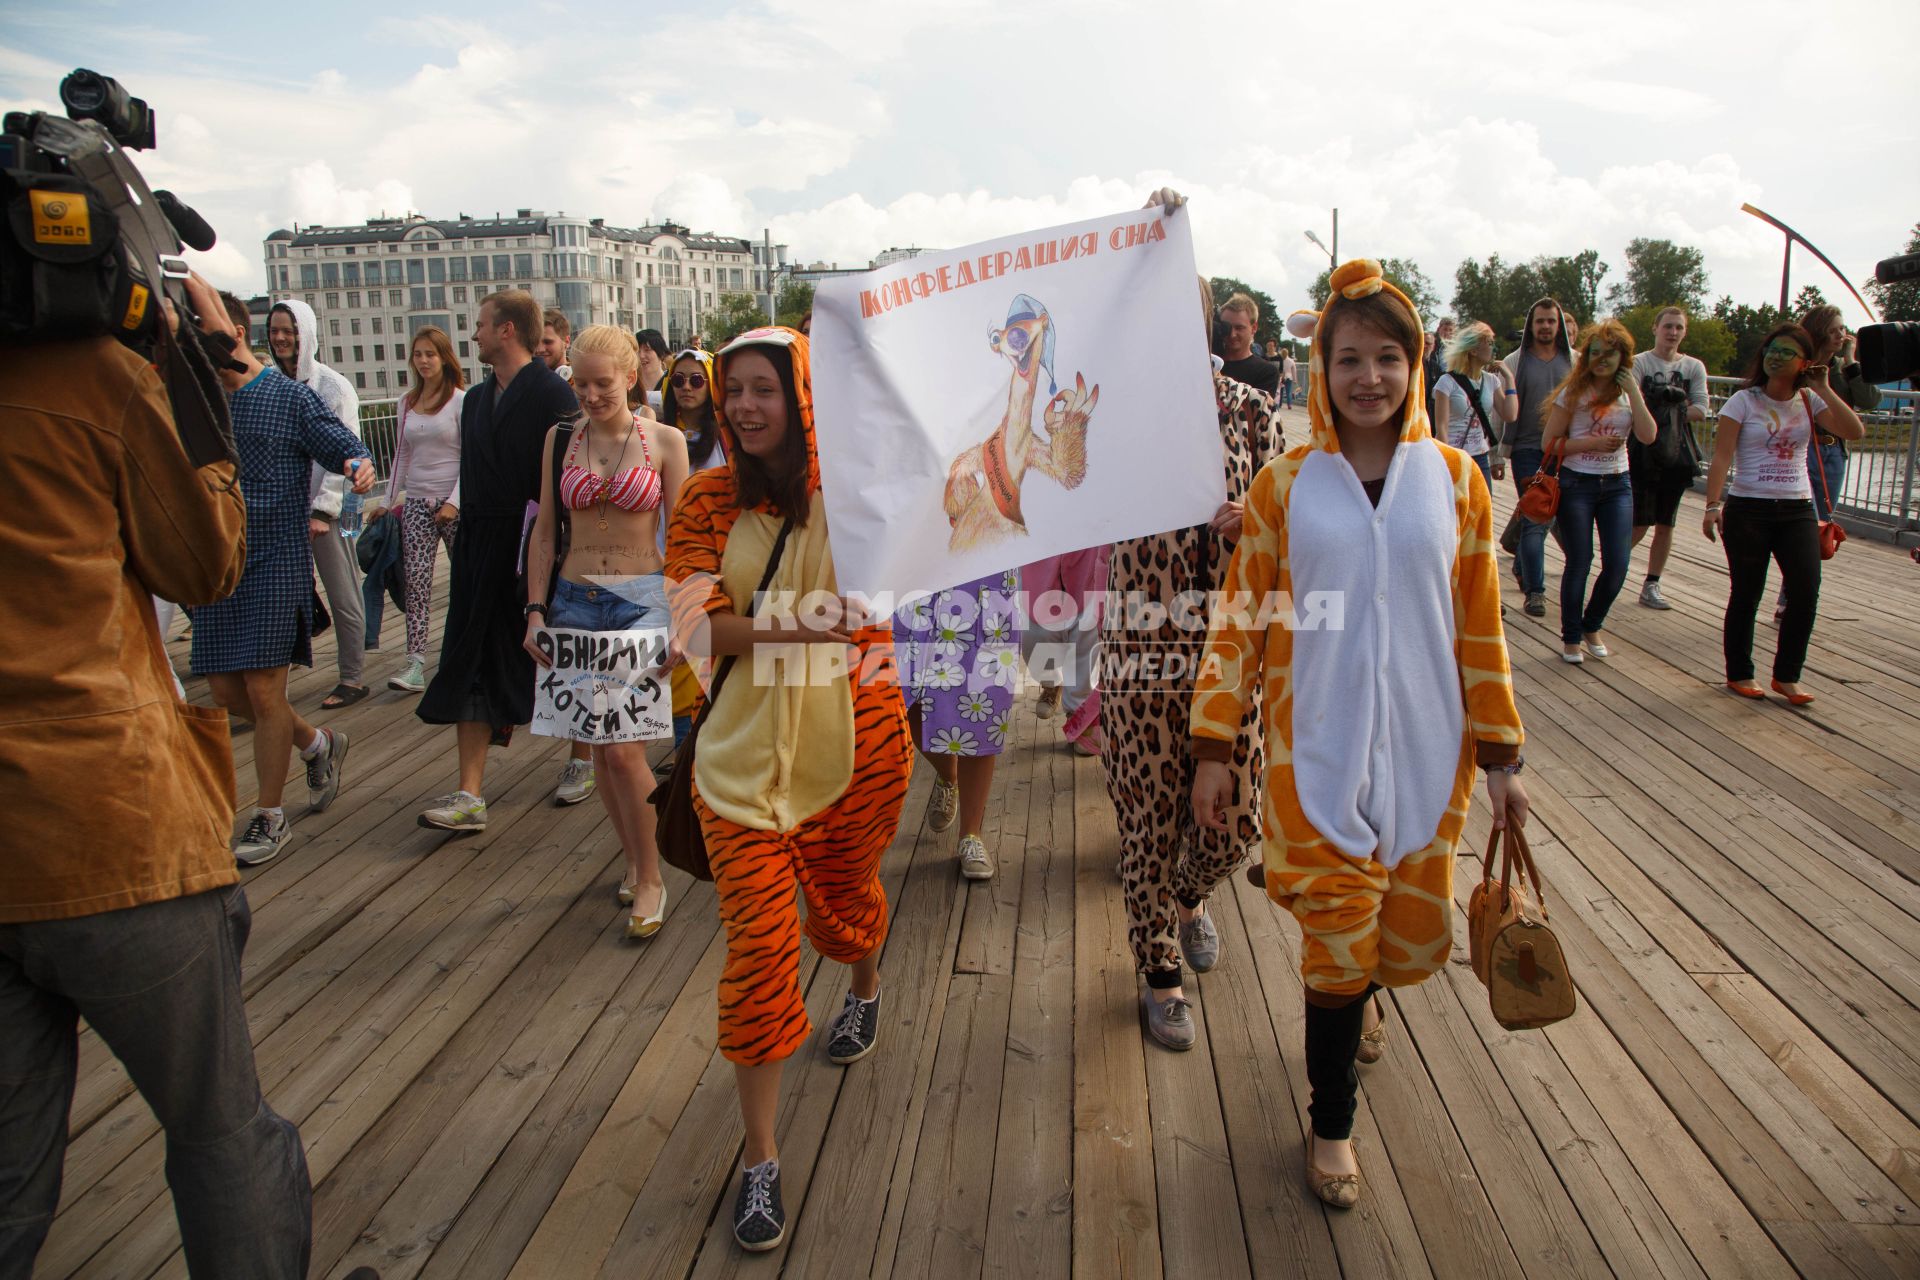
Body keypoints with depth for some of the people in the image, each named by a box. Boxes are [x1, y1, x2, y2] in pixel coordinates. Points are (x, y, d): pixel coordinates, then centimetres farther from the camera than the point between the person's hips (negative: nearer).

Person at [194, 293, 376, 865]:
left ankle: (270, 817, 11)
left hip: (276, 562, -6)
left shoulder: (290, 396, -4)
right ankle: (316, 744, 35)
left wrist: (358, 465, -33)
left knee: (263, 689, -4)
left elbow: (342, 445, -11)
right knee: (226, 692, 7)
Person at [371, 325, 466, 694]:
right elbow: (402, 455, 18)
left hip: (455, 503, -4)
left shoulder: (461, 400, -4)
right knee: (416, 581, -4)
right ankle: (416, 664, -8)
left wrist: (455, 501, -15)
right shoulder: (407, 402, 12)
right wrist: (388, 502, 16)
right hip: (416, 504, 4)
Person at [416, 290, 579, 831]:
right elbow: (473, 477, 17)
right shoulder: (476, 399, 13)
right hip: (481, 552, 7)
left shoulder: (553, 394, -11)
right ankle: (469, 797, 3)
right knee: (474, 666, 2)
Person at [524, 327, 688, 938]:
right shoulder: (560, 439, 7)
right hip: (574, 602, 4)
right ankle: (634, 858, 27)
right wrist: (536, 609, 0)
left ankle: (651, 880, 4)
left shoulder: (664, 441, -1)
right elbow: (546, 531, 9)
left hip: (641, 601, -3)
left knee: (622, 745, -13)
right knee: (598, 745, 8)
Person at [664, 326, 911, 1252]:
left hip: (852, 734, 0)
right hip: (746, 742, 0)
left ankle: (866, 988, 58)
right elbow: (695, 622, -11)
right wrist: (798, 627, -25)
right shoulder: (710, 499, 0)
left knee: (842, 897, 20)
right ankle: (759, 1159, 11)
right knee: (758, 939, -3)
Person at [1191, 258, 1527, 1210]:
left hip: (1423, 748, 2)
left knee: (1416, 939, 11)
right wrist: (1214, 746, -3)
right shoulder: (1284, 483, -2)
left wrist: (1498, 755, 5)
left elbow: (1479, 626, 5)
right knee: (1337, 938, 2)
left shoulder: (1452, 477, 2)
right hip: (1317, 750, -2)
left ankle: (1355, 989, 50)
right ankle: (1331, 1123, 26)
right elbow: (1240, 620, 0)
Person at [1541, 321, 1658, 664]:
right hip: (1576, 484, -3)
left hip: (1617, 484, 3)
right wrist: (1592, 443, -17)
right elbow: (1549, 441, -7)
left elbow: (1648, 436, -9)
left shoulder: (1628, 392, 6)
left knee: (1617, 565, -2)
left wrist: (1633, 390, -12)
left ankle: (1592, 625, 22)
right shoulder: (1574, 392, -3)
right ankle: (1571, 636, 14)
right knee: (1579, 563, 0)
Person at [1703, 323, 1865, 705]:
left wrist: (1824, 389, -7)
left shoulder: (1810, 401, 6)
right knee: (1746, 595, 5)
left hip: (1798, 510, 3)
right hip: (1748, 509, -3)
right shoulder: (1743, 401, -3)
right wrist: (1713, 505, -21)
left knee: (1806, 593, -7)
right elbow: (1721, 457, -11)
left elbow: (1855, 432, -7)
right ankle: (1739, 673, 20)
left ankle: (1786, 676, 8)